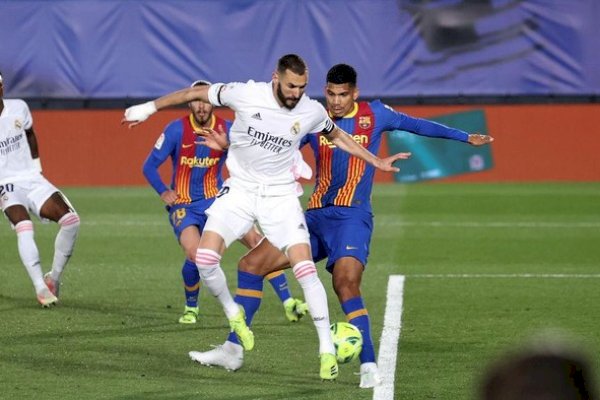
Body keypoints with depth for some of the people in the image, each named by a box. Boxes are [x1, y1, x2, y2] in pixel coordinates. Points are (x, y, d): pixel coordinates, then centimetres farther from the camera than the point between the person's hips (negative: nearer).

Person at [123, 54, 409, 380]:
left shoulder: (312, 111, -9)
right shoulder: (246, 94, -16)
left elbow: (337, 136, 14)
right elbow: (197, 93, -2)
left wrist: (377, 162, 13)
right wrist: (150, 107, 3)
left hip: (280, 197, 0)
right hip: (240, 191, 0)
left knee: (305, 269, -14)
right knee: (205, 258, -17)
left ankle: (327, 350, -5)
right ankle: (233, 314, 12)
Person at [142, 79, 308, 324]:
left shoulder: (227, 130, -4)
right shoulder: (177, 130, -9)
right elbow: (149, 166, -2)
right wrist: (163, 192, -13)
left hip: (217, 201, 2)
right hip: (184, 205, -2)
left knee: (257, 241, -15)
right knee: (195, 255, -25)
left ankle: (288, 303, -12)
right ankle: (191, 308, 5)